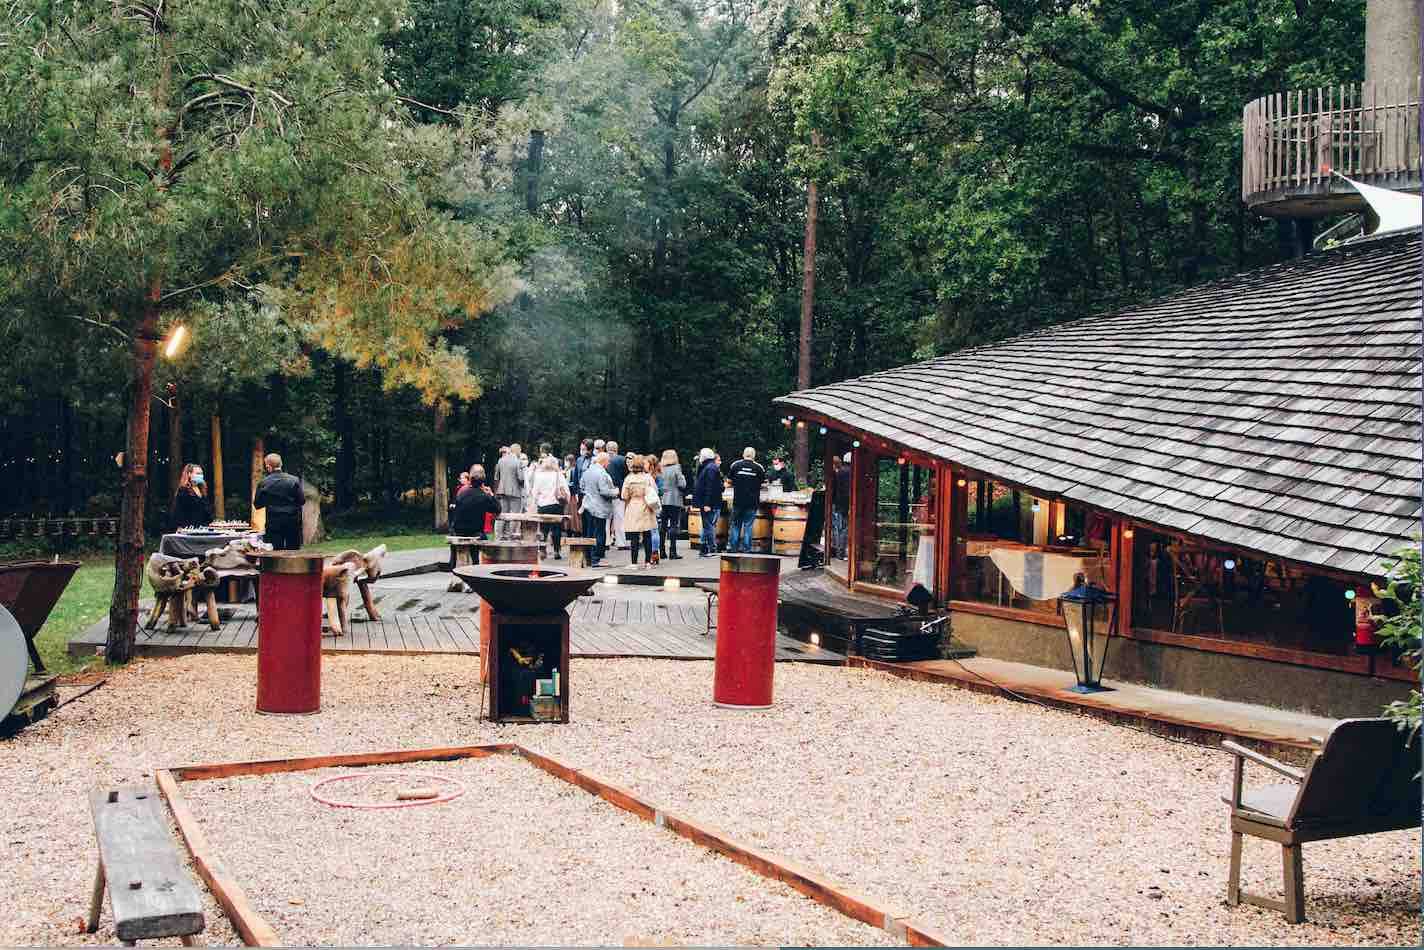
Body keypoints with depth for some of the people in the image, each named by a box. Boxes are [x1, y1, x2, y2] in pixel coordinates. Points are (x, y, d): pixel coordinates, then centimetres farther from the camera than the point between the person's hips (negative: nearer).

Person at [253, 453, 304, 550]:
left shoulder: (263, 483, -5)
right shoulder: (294, 480, -4)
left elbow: (257, 504, 2)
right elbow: (302, 501, -2)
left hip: (274, 524, -1)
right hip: (292, 523, 1)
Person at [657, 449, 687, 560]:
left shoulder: (661, 469, 3)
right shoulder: (676, 468, -8)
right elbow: (682, 485, -10)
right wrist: (683, 477, 7)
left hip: (663, 501, 4)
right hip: (675, 501, -4)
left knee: (663, 526, 9)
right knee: (674, 525, -1)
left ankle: (662, 551, 11)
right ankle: (672, 551, -3)